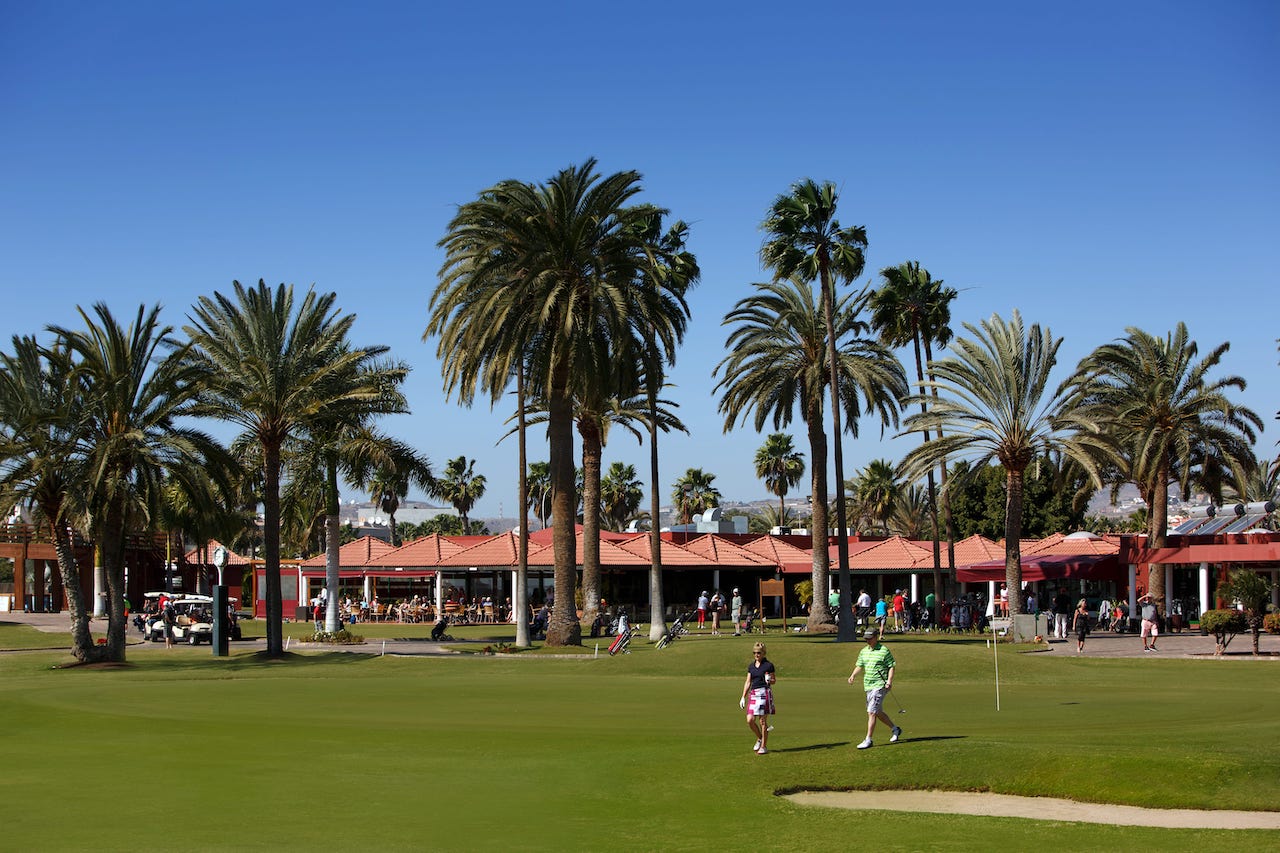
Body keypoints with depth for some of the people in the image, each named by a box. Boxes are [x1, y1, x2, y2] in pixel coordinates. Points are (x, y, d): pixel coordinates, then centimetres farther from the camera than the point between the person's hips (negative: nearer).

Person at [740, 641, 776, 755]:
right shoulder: (751, 666, 13)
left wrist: (769, 680, -17)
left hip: (764, 693, -5)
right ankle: (759, 738, 22)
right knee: (750, 720, -3)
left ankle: (764, 746, 7)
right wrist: (743, 697, 11)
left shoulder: (769, 665, -2)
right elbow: (748, 682, 15)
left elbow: (774, 680, 6)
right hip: (753, 693, 5)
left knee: (762, 721, -3)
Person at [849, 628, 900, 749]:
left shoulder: (884, 651, -7)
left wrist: (889, 681, -17)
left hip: (880, 685, -8)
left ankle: (868, 740, -9)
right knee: (878, 712, 16)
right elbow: (859, 666, 17)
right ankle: (895, 729, 36)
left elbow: (891, 666, -6)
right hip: (868, 685, 8)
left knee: (871, 712, -12)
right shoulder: (863, 651, 13)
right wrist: (853, 676, -1)